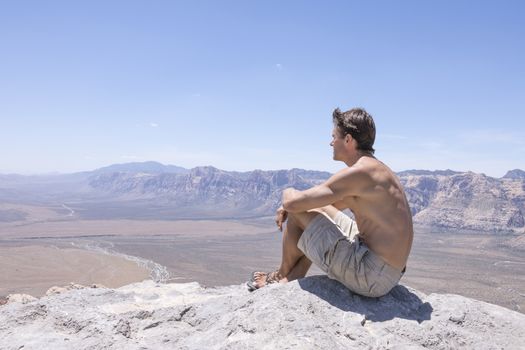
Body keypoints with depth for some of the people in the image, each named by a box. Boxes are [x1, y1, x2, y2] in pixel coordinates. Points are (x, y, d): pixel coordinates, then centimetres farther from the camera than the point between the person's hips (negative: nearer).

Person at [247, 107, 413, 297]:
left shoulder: (357, 173, -21)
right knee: (316, 209, 20)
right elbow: (330, 201, 22)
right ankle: (292, 280, 25)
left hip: (373, 278, -10)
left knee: (298, 214, -3)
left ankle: (282, 275, 23)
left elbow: (293, 203, -19)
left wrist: (287, 192, 6)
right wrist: (288, 207, 11)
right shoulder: (377, 169, 11)